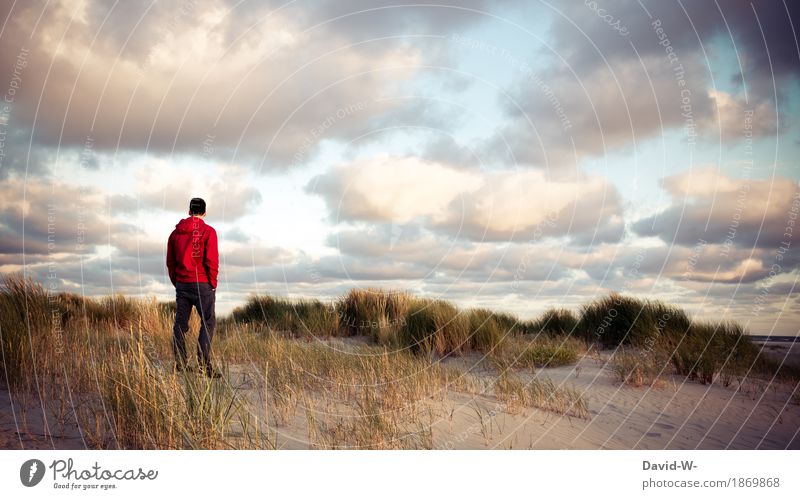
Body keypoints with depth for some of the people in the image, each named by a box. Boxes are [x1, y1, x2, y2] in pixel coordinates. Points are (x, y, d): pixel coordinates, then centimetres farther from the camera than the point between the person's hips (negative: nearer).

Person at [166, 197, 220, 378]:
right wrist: (213, 284, -2)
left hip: (181, 284, 5)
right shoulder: (208, 231, -6)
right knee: (208, 322, -2)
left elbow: (170, 262, 13)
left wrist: (176, 283, 18)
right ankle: (204, 365, -9)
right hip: (202, 284, -5)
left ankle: (180, 364, 12)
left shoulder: (175, 232, 10)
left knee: (180, 323, 10)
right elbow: (211, 260, -11)